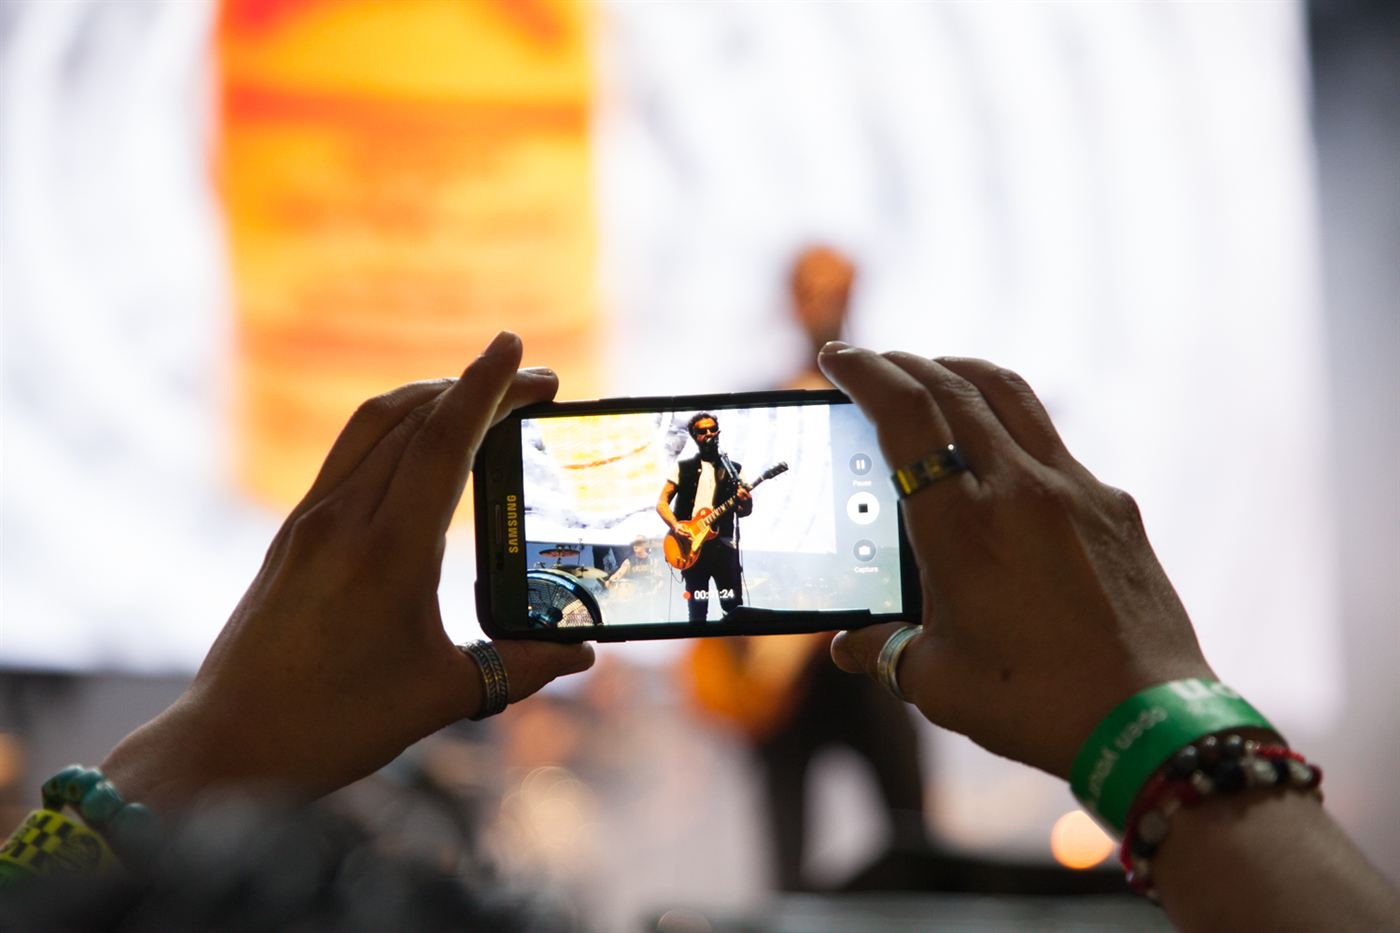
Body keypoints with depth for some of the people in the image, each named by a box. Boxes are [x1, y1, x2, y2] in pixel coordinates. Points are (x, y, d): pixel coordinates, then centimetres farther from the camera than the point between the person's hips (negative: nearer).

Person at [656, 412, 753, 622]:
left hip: (724, 544, 1)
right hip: (692, 545, -1)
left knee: (734, 607, -3)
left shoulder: (733, 470, 13)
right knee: (697, 610, 0)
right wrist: (675, 527, -12)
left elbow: (745, 511, 9)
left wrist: (746, 502, -16)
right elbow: (662, 502, 6)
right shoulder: (683, 468, 10)